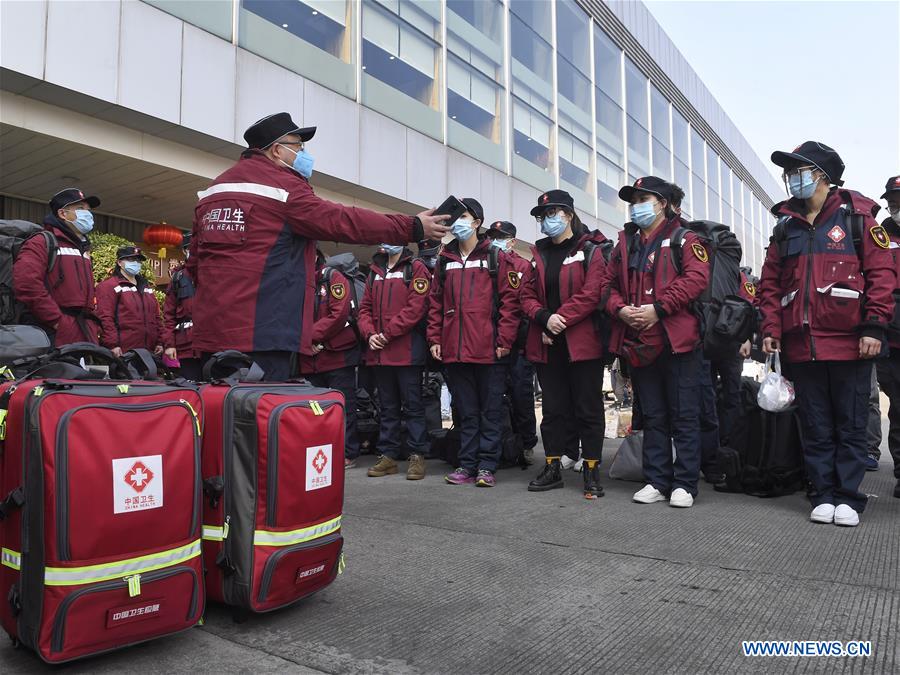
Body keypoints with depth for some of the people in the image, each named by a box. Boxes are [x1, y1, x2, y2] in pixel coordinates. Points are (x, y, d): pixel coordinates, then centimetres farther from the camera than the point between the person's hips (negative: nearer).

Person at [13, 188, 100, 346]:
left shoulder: (84, 250, 24)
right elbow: (26, 285, -18)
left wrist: (91, 326, 14)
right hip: (53, 336, -8)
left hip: (85, 336, 8)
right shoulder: (42, 243, -2)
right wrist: (58, 321, -18)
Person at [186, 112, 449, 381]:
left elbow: (194, 263, 19)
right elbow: (342, 221, -9)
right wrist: (414, 227, -3)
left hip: (210, 329, 9)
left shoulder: (214, 188, 19)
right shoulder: (282, 184, -5)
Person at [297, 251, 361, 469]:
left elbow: (339, 313, -14)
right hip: (309, 359, 5)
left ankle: (347, 454, 9)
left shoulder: (334, 278, -3)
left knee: (343, 406, 1)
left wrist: (311, 335, -15)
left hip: (338, 354, -5)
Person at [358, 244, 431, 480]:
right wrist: (370, 334, -4)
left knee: (412, 405, 1)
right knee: (388, 406, 12)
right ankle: (388, 455, 18)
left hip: (407, 351, -6)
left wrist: (387, 334, -14)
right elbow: (365, 308, 14)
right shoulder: (375, 272, 17)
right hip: (379, 352, 6)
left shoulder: (416, 269, -2)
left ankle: (417, 455, 8)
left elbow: (416, 307, -13)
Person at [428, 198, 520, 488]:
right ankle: (467, 465, 18)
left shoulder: (496, 257, 3)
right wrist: (434, 339, 5)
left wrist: (504, 340, -10)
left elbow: (510, 299, -3)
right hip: (455, 349, 4)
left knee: (490, 410, 4)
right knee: (466, 411, 11)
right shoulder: (444, 260, 14)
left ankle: (486, 466, 12)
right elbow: (435, 302, 14)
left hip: (489, 349, -3)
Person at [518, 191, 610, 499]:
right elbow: (527, 295, 9)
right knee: (553, 408, 11)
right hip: (546, 345, 5)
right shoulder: (538, 254, 16)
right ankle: (552, 468, 20)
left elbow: (591, 293, -12)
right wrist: (545, 318, -11)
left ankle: (591, 473, 11)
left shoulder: (590, 250, 0)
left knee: (588, 409, 2)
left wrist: (561, 320, -17)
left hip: (582, 342, -5)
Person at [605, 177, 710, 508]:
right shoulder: (625, 243, 17)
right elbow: (609, 283, 15)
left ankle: (684, 484, 11)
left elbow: (697, 277, -13)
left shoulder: (683, 238, 1)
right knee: (652, 416, 11)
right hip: (637, 343, 5)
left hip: (677, 340, -5)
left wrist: (658, 308, -18)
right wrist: (620, 309, -5)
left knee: (684, 416, 2)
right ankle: (657, 481, 20)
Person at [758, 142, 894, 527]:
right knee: (816, 427, 9)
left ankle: (848, 498, 15)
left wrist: (874, 327, -11)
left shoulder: (856, 216, 3)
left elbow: (881, 272, -4)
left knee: (850, 425, 5)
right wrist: (771, 329, 2)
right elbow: (770, 284, 12)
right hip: (801, 346, 3)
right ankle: (823, 496, 18)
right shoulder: (785, 228, 14)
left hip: (849, 343, -3)